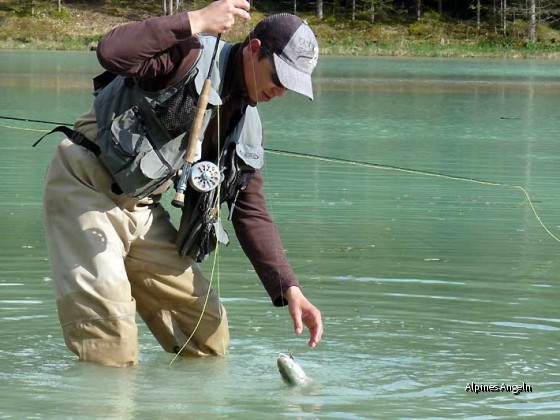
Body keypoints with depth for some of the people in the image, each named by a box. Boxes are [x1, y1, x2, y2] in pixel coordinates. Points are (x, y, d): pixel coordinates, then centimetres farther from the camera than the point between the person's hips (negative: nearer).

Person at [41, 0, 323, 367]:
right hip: (87, 186, -8)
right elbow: (112, 52, -30)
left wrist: (290, 290, 1)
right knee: (112, 354, -20)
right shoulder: (193, 56, -14)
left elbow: (251, 212, 12)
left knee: (210, 340, 5)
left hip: (142, 208, 8)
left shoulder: (247, 129, 10)